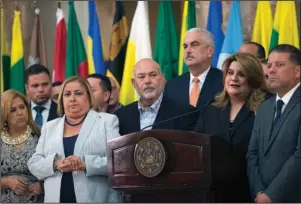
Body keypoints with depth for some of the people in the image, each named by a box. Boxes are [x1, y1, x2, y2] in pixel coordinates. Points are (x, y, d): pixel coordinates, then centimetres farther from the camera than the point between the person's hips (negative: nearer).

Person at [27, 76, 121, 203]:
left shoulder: (107, 121, 3)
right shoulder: (49, 127, 14)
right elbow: (34, 164, 8)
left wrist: (85, 164, -19)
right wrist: (55, 164, -12)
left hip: (96, 199, -3)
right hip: (56, 198, 3)